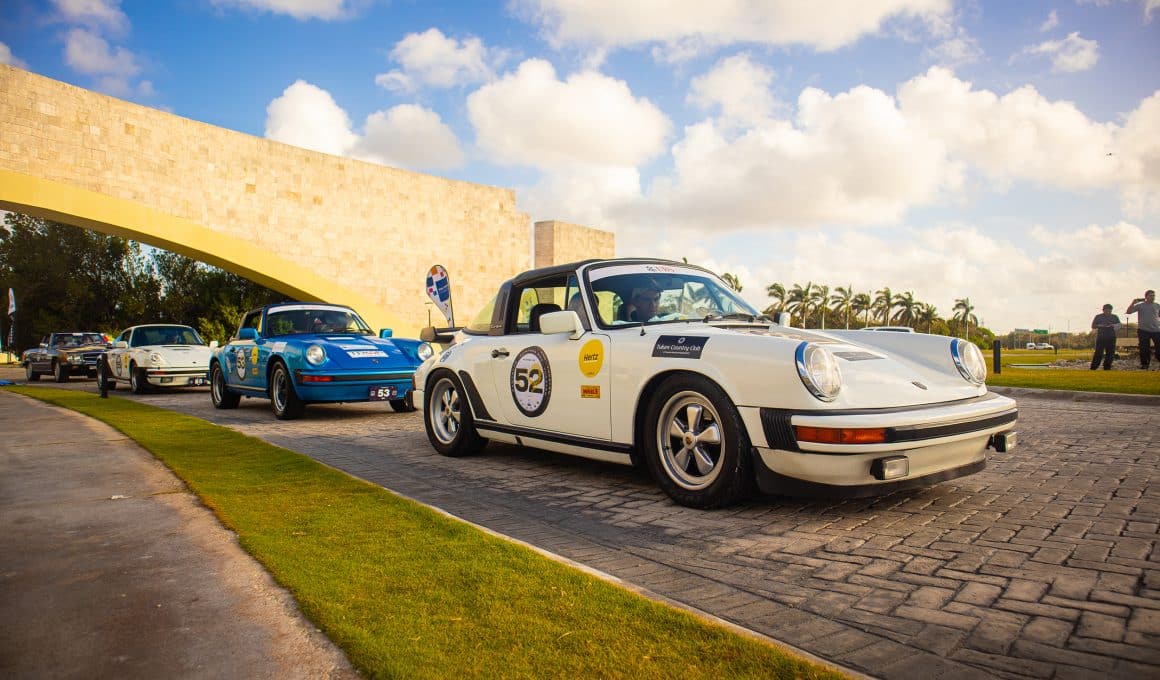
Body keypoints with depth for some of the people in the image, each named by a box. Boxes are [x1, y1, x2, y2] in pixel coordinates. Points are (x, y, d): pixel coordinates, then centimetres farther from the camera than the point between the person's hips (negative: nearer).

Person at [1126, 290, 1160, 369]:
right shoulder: (1140, 305, 1)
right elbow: (1128, 312, -7)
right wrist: (1133, 303, -17)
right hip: (1143, 330, -2)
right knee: (1144, 349, 4)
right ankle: (1144, 365, 12)